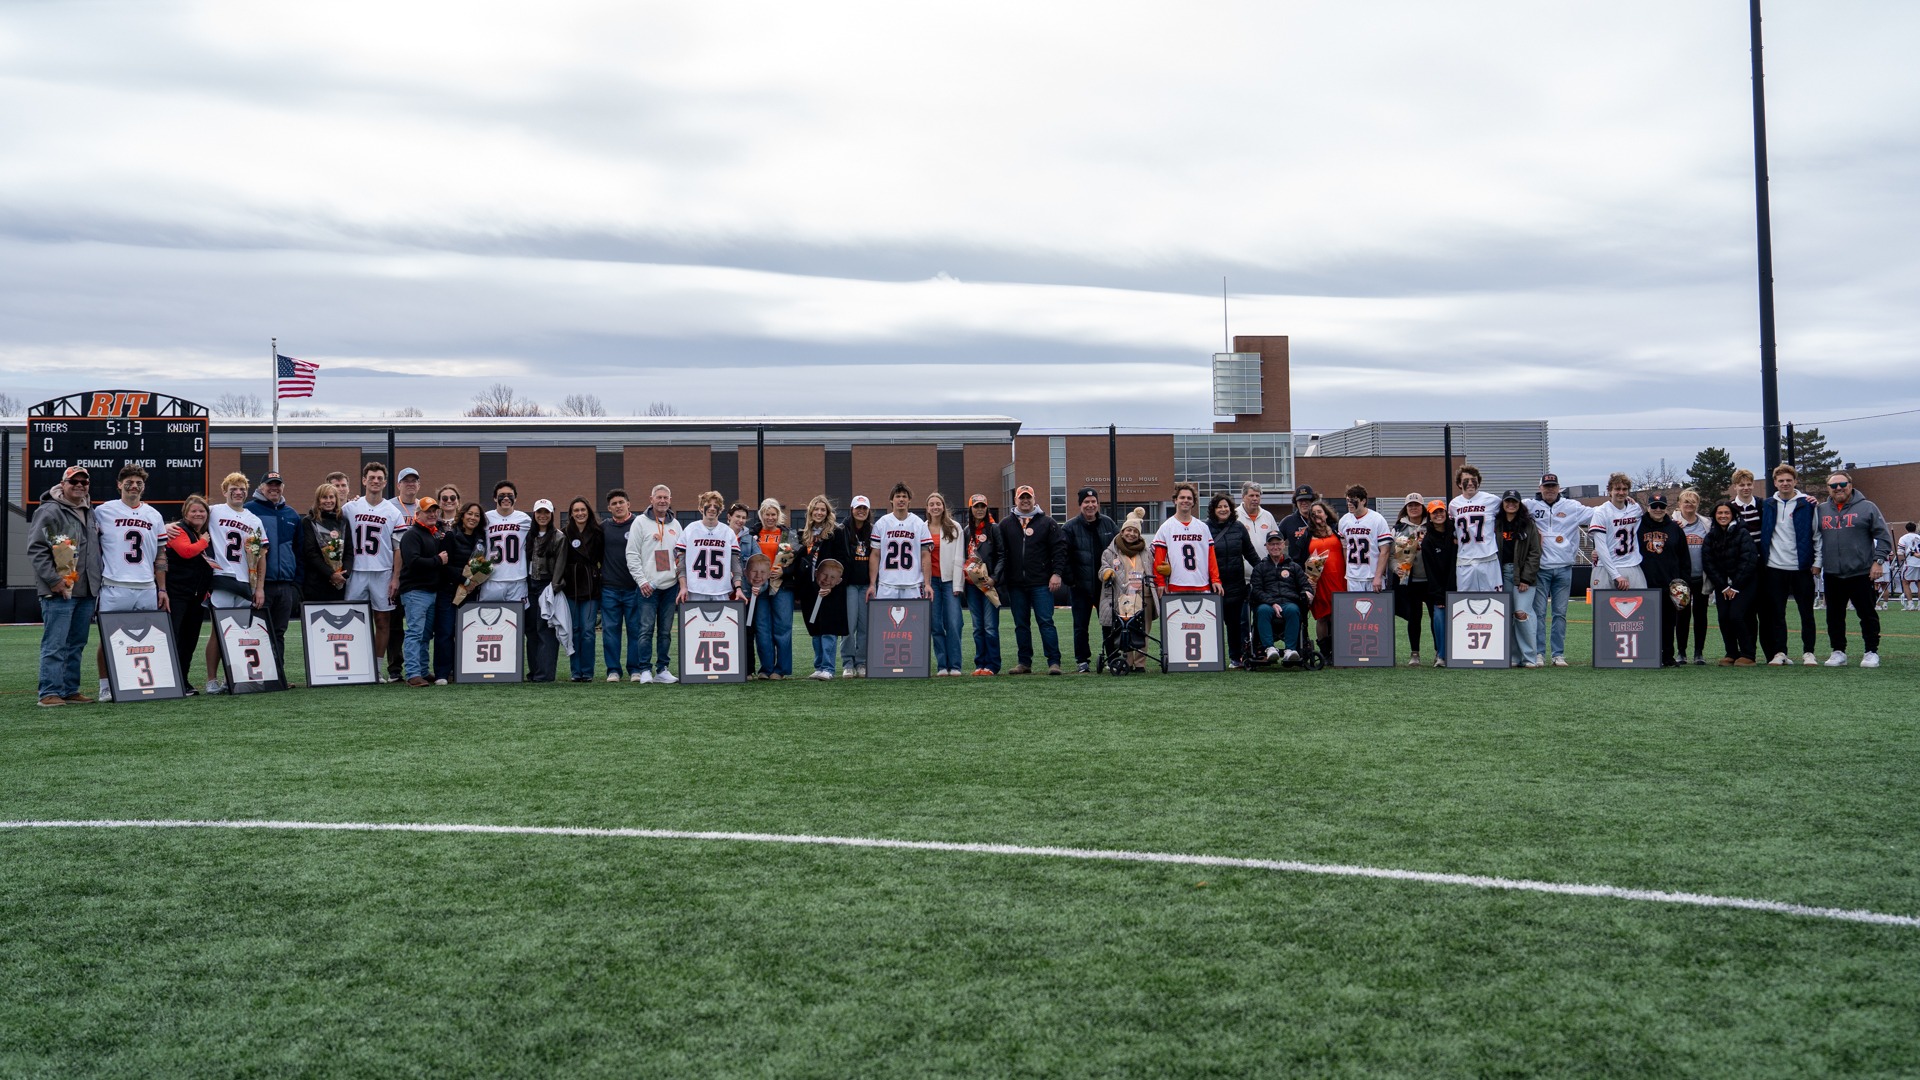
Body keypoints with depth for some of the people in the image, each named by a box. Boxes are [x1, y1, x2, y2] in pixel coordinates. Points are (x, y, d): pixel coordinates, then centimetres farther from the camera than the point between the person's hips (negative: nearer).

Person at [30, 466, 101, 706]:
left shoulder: (91, 514, 19)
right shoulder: (49, 512, -6)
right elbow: (36, 549, -12)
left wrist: (97, 583, 19)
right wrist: (53, 580, -17)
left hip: (86, 593, 8)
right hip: (59, 592, -8)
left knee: (76, 645, 11)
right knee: (55, 645, -7)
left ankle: (70, 691, 17)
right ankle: (50, 693, -4)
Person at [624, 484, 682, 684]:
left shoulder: (675, 525, 14)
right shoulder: (641, 523, 1)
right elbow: (632, 554, -3)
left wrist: (682, 580, 6)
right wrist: (641, 580, -10)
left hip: (671, 585, 4)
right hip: (648, 586, -4)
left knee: (666, 631, 6)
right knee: (646, 629, -7)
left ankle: (662, 669, 11)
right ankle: (645, 669, -2)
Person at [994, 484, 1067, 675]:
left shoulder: (1046, 522, 5)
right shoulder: (1006, 524, 11)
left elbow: (1059, 548, 1)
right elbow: (1000, 553, 8)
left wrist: (1056, 573, -8)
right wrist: (997, 578, -1)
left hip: (1041, 583, -3)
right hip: (1016, 584, 3)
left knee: (1046, 622, -6)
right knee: (1021, 624, 8)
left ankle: (1054, 662, -4)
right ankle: (1024, 662, 15)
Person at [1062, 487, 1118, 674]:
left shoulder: (1108, 524, 7)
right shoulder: (1070, 528, -4)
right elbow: (1064, 557, -6)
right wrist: (1070, 580, -11)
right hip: (1081, 586, -3)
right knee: (1081, 625, 3)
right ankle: (1082, 660, 13)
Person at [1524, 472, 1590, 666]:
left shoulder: (1572, 507, 6)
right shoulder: (1530, 506, 4)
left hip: (1564, 568, 1)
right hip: (1540, 568, -1)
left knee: (1560, 613, 6)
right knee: (1539, 612, 0)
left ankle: (1558, 654, 12)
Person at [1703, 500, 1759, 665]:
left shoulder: (1742, 533, -5)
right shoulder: (1711, 536, 7)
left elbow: (1748, 561, -11)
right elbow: (1708, 563, 3)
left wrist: (1735, 587, -12)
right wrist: (1724, 587, -4)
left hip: (1743, 584, -4)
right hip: (1721, 586, 4)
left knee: (1736, 615, -17)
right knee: (1724, 618, -6)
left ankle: (1747, 655, -5)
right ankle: (1731, 654, 7)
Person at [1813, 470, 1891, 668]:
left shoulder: (1867, 507, 1)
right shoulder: (1821, 511, 11)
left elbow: (1883, 536, 0)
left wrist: (1878, 560, -8)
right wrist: (1816, 562, 11)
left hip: (1861, 572, -3)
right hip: (1832, 575, 4)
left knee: (1867, 614, 1)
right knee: (1835, 615, 6)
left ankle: (1872, 652, 9)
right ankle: (1838, 652, 15)